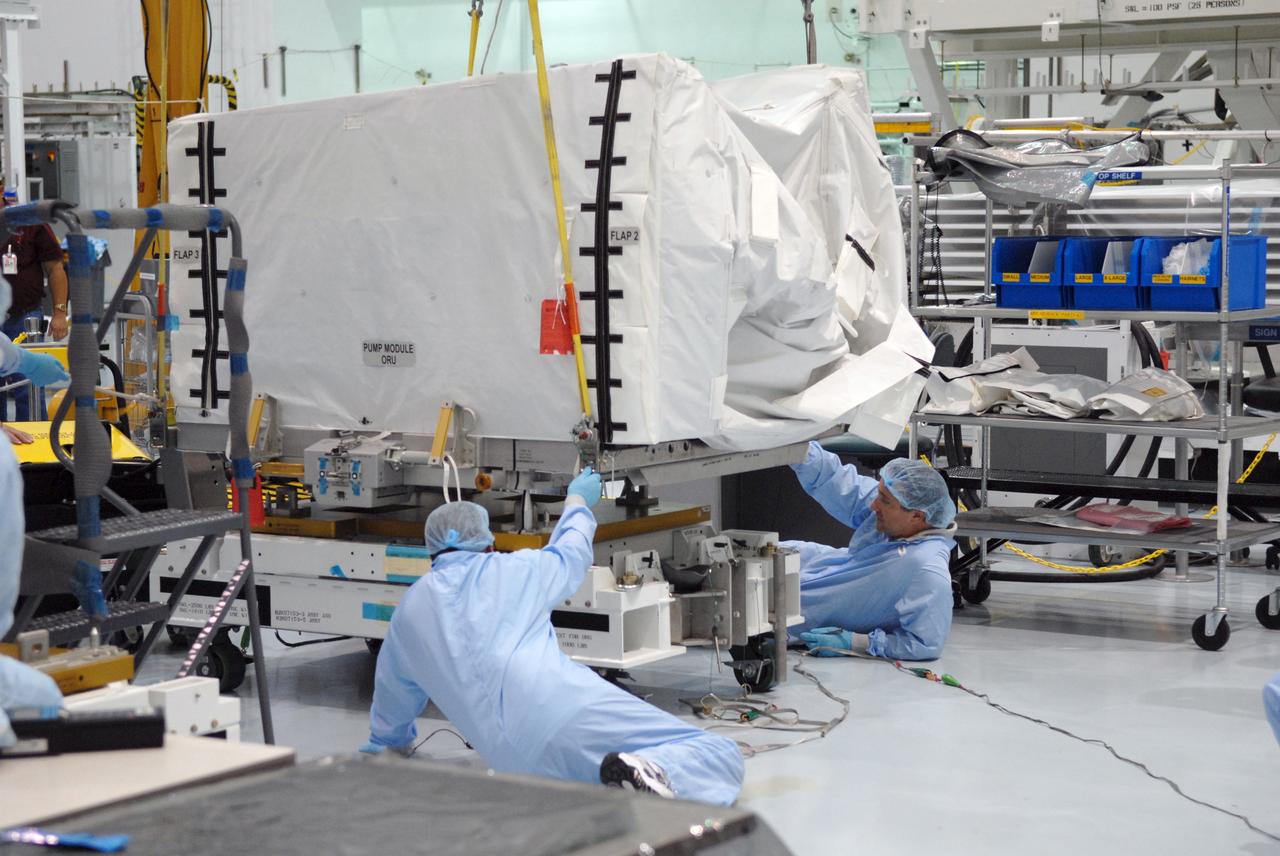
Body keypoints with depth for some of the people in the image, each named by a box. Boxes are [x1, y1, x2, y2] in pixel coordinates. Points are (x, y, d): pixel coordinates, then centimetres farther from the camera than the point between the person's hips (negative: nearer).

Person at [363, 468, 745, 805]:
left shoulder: (410, 610, 25)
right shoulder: (513, 569, 20)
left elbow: (392, 692, 42)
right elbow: (570, 553, 43)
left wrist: (387, 740, 63)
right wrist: (577, 502, 64)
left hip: (511, 760, 2)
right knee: (719, 755, 0)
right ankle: (651, 772, -33)